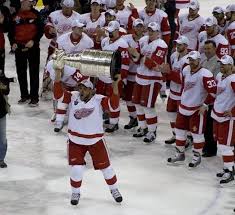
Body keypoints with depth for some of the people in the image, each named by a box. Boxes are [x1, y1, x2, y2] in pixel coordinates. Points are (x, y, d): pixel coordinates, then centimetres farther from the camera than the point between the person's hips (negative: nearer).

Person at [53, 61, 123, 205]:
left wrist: (115, 85, -43)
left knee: (105, 166, 12)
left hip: (95, 141, -1)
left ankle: (114, 189, 37)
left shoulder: (99, 100, -16)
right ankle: (75, 192, 24)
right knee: (76, 169, -3)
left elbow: (114, 104, -31)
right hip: (75, 141, 1)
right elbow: (58, 94, -21)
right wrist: (58, 73, -32)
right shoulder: (73, 97, -9)